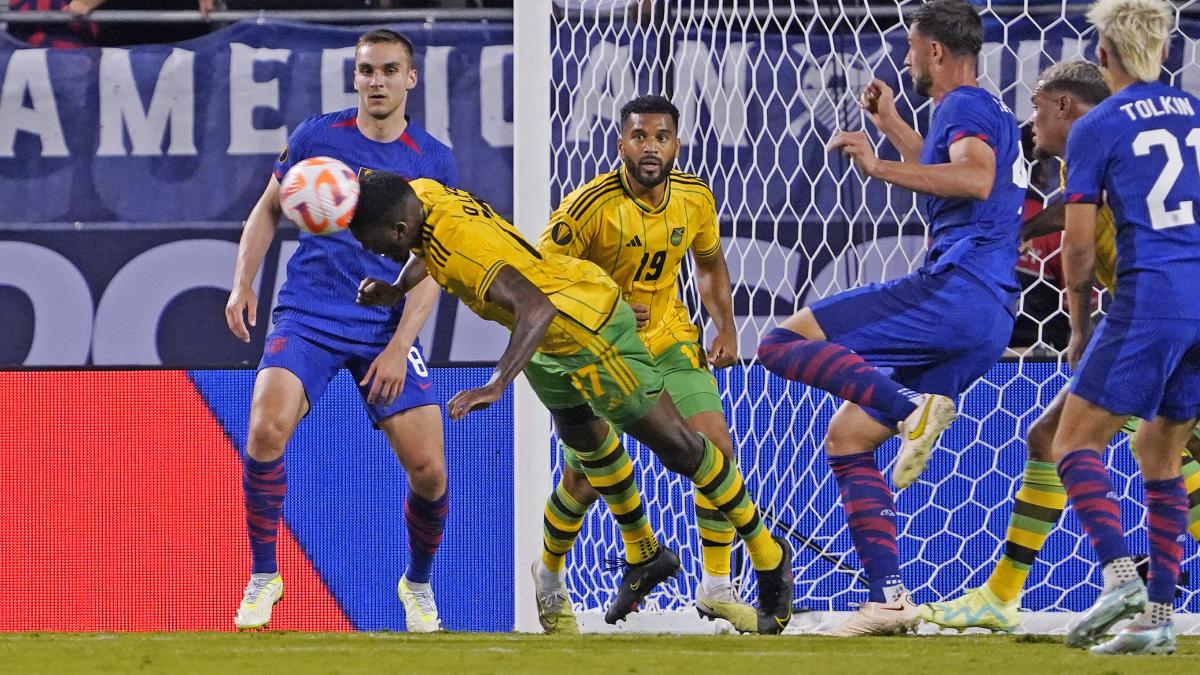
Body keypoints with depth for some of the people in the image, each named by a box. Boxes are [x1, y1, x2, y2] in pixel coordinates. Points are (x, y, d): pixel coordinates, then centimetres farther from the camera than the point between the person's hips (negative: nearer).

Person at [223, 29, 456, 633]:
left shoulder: (433, 162, 2)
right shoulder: (316, 137, 3)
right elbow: (269, 208, 17)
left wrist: (399, 346, -10)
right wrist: (243, 283, 5)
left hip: (386, 328, 1)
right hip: (307, 316, 0)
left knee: (428, 470, -7)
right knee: (267, 429, -26)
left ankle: (418, 584, 23)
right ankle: (263, 576, -7)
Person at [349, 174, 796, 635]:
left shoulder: (462, 246, -37)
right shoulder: (422, 195, -10)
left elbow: (536, 308, -49)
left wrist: (496, 386, -55)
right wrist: (396, 290, -3)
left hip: (591, 330, -10)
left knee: (677, 447, 1)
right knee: (586, 440, 26)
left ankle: (769, 558, 14)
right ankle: (643, 556, 45)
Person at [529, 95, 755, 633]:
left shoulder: (696, 199, -5)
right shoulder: (590, 205, -22)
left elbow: (710, 263, 14)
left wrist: (726, 328, 2)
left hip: (670, 341, 4)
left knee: (718, 451, -11)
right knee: (584, 479, -3)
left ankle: (715, 588, 1)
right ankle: (548, 577, 28)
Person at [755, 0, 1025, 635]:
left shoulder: (964, 106, -3)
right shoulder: (989, 114, 28)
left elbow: (975, 178, -25)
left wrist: (879, 167, -23)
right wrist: (890, 123, 54)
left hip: (955, 290, -10)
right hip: (987, 323, 10)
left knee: (786, 342, -13)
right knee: (846, 438, 12)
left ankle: (913, 408, -29)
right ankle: (889, 599, 4)